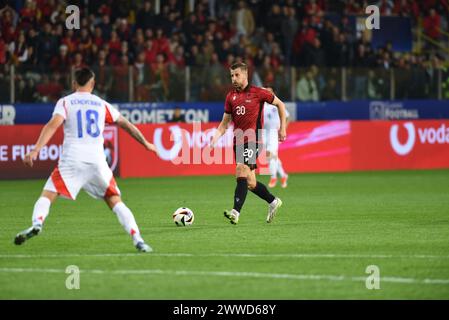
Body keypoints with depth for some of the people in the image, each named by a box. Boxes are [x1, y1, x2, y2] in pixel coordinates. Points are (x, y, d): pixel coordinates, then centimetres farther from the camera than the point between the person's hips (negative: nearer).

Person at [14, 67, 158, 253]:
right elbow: (126, 125, 22)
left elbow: (53, 125, -10)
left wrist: (35, 150, -17)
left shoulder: (65, 102, 6)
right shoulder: (101, 104, 15)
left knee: (47, 196, 2)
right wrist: (146, 144, 35)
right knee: (115, 202, 10)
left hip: (71, 161, -2)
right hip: (97, 161, 2)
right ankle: (138, 240, -2)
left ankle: (37, 224, -28)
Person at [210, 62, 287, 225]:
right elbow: (225, 122, 15)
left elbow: (280, 104, 7)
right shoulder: (231, 97, 11)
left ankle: (235, 212, -28)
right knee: (250, 184, 9)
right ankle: (273, 202, 32)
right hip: (238, 142, 6)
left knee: (241, 173, -22)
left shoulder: (257, 92, -3)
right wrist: (216, 136, -2)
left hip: (253, 140, -6)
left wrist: (282, 128, 4)